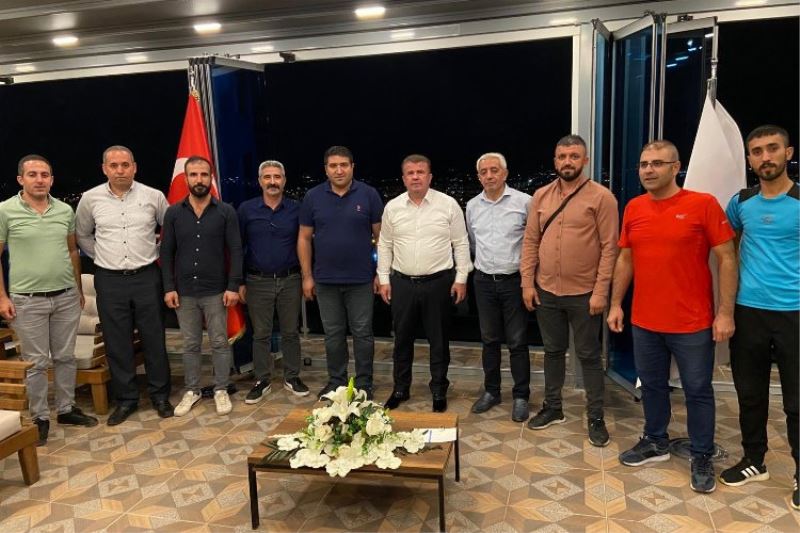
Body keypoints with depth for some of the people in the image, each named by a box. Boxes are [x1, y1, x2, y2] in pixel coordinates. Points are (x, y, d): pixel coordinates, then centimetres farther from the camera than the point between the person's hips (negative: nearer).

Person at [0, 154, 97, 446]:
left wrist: (79, 289, 14)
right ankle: (39, 418, 20)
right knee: (36, 362, 6)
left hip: (66, 297, 4)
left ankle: (66, 409, 27)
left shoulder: (65, 210, 3)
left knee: (65, 357, 13)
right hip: (27, 300, -3)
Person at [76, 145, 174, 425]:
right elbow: (82, 235, 16)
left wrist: (156, 253, 8)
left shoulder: (154, 196, -2)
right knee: (117, 344, 8)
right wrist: (102, 257, 10)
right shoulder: (90, 199, 1)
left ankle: (159, 395, 22)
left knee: (154, 339, 6)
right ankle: (126, 399, 22)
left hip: (146, 277, -1)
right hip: (109, 280, 1)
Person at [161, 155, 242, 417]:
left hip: (216, 291, -2)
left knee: (219, 342, 6)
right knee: (190, 344, 12)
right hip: (185, 292, 2)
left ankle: (221, 390, 20)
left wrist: (234, 286, -9)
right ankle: (192, 390, 25)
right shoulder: (173, 213, 3)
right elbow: (166, 252, 4)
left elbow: (235, 250, -3)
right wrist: (169, 287, -2)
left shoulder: (226, 212, -2)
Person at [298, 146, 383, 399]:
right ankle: (336, 381, 28)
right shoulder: (313, 197, 2)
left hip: (361, 280, -2)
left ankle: (364, 384, 19)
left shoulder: (368, 194, -3)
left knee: (362, 333, 6)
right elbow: (304, 238, 5)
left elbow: (380, 236, -1)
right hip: (326, 280, 2)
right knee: (333, 334, 13)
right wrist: (307, 276, 1)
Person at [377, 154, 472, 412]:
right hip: (401, 283, 2)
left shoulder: (448, 204, -3)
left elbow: (461, 243, 0)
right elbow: (385, 245, 9)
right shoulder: (392, 207, 4)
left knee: (438, 340, 8)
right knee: (402, 339, 12)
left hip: (438, 282, -2)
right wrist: (384, 279, 5)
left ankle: (439, 391, 24)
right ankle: (400, 388, 29)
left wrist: (461, 278, -4)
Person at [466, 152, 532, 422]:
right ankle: (491, 391, 26)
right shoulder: (472, 206, 6)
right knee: (489, 340, 13)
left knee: (517, 342, 4)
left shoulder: (523, 202, -8)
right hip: (484, 281, 4)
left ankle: (521, 397, 16)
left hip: (514, 280, -4)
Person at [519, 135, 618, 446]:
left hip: (584, 294, -4)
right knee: (552, 351, 17)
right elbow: (530, 241, 6)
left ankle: (595, 418, 22)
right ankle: (552, 407, 32)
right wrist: (527, 283, 1)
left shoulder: (601, 197, -7)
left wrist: (600, 291, -14)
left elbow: (609, 247, -10)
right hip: (546, 292, 4)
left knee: (589, 356, 8)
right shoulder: (541, 196, 6)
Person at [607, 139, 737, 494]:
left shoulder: (703, 204, -9)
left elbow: (726, 259, -8)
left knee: (697, 391, 9)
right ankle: (655, 442, 36)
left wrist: (726, 312, -11)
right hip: (644, 322, 4)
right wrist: (616, 303, 9)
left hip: (693, 323, -4)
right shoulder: (633, 208, 4)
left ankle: (702, 457, 26)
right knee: (652, 386, 17)